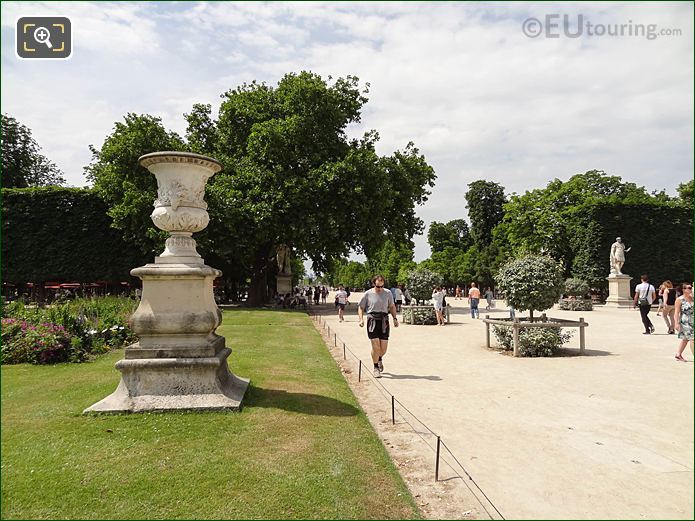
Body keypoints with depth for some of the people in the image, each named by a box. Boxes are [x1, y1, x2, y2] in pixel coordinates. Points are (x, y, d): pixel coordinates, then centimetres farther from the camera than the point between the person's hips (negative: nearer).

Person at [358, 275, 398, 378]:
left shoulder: (388, 293, 8)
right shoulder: (368, 294, 0)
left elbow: (392, 306, 20)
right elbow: (360, 307, 7)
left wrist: (395, 318, 11)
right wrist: (361, 319, -6)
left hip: (384, 320, 2)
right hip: (372, 320, -2)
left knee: (384, 347, 3)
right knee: (375, 345, -9)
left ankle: (380, 359, 38)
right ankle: (376, 368, 9)